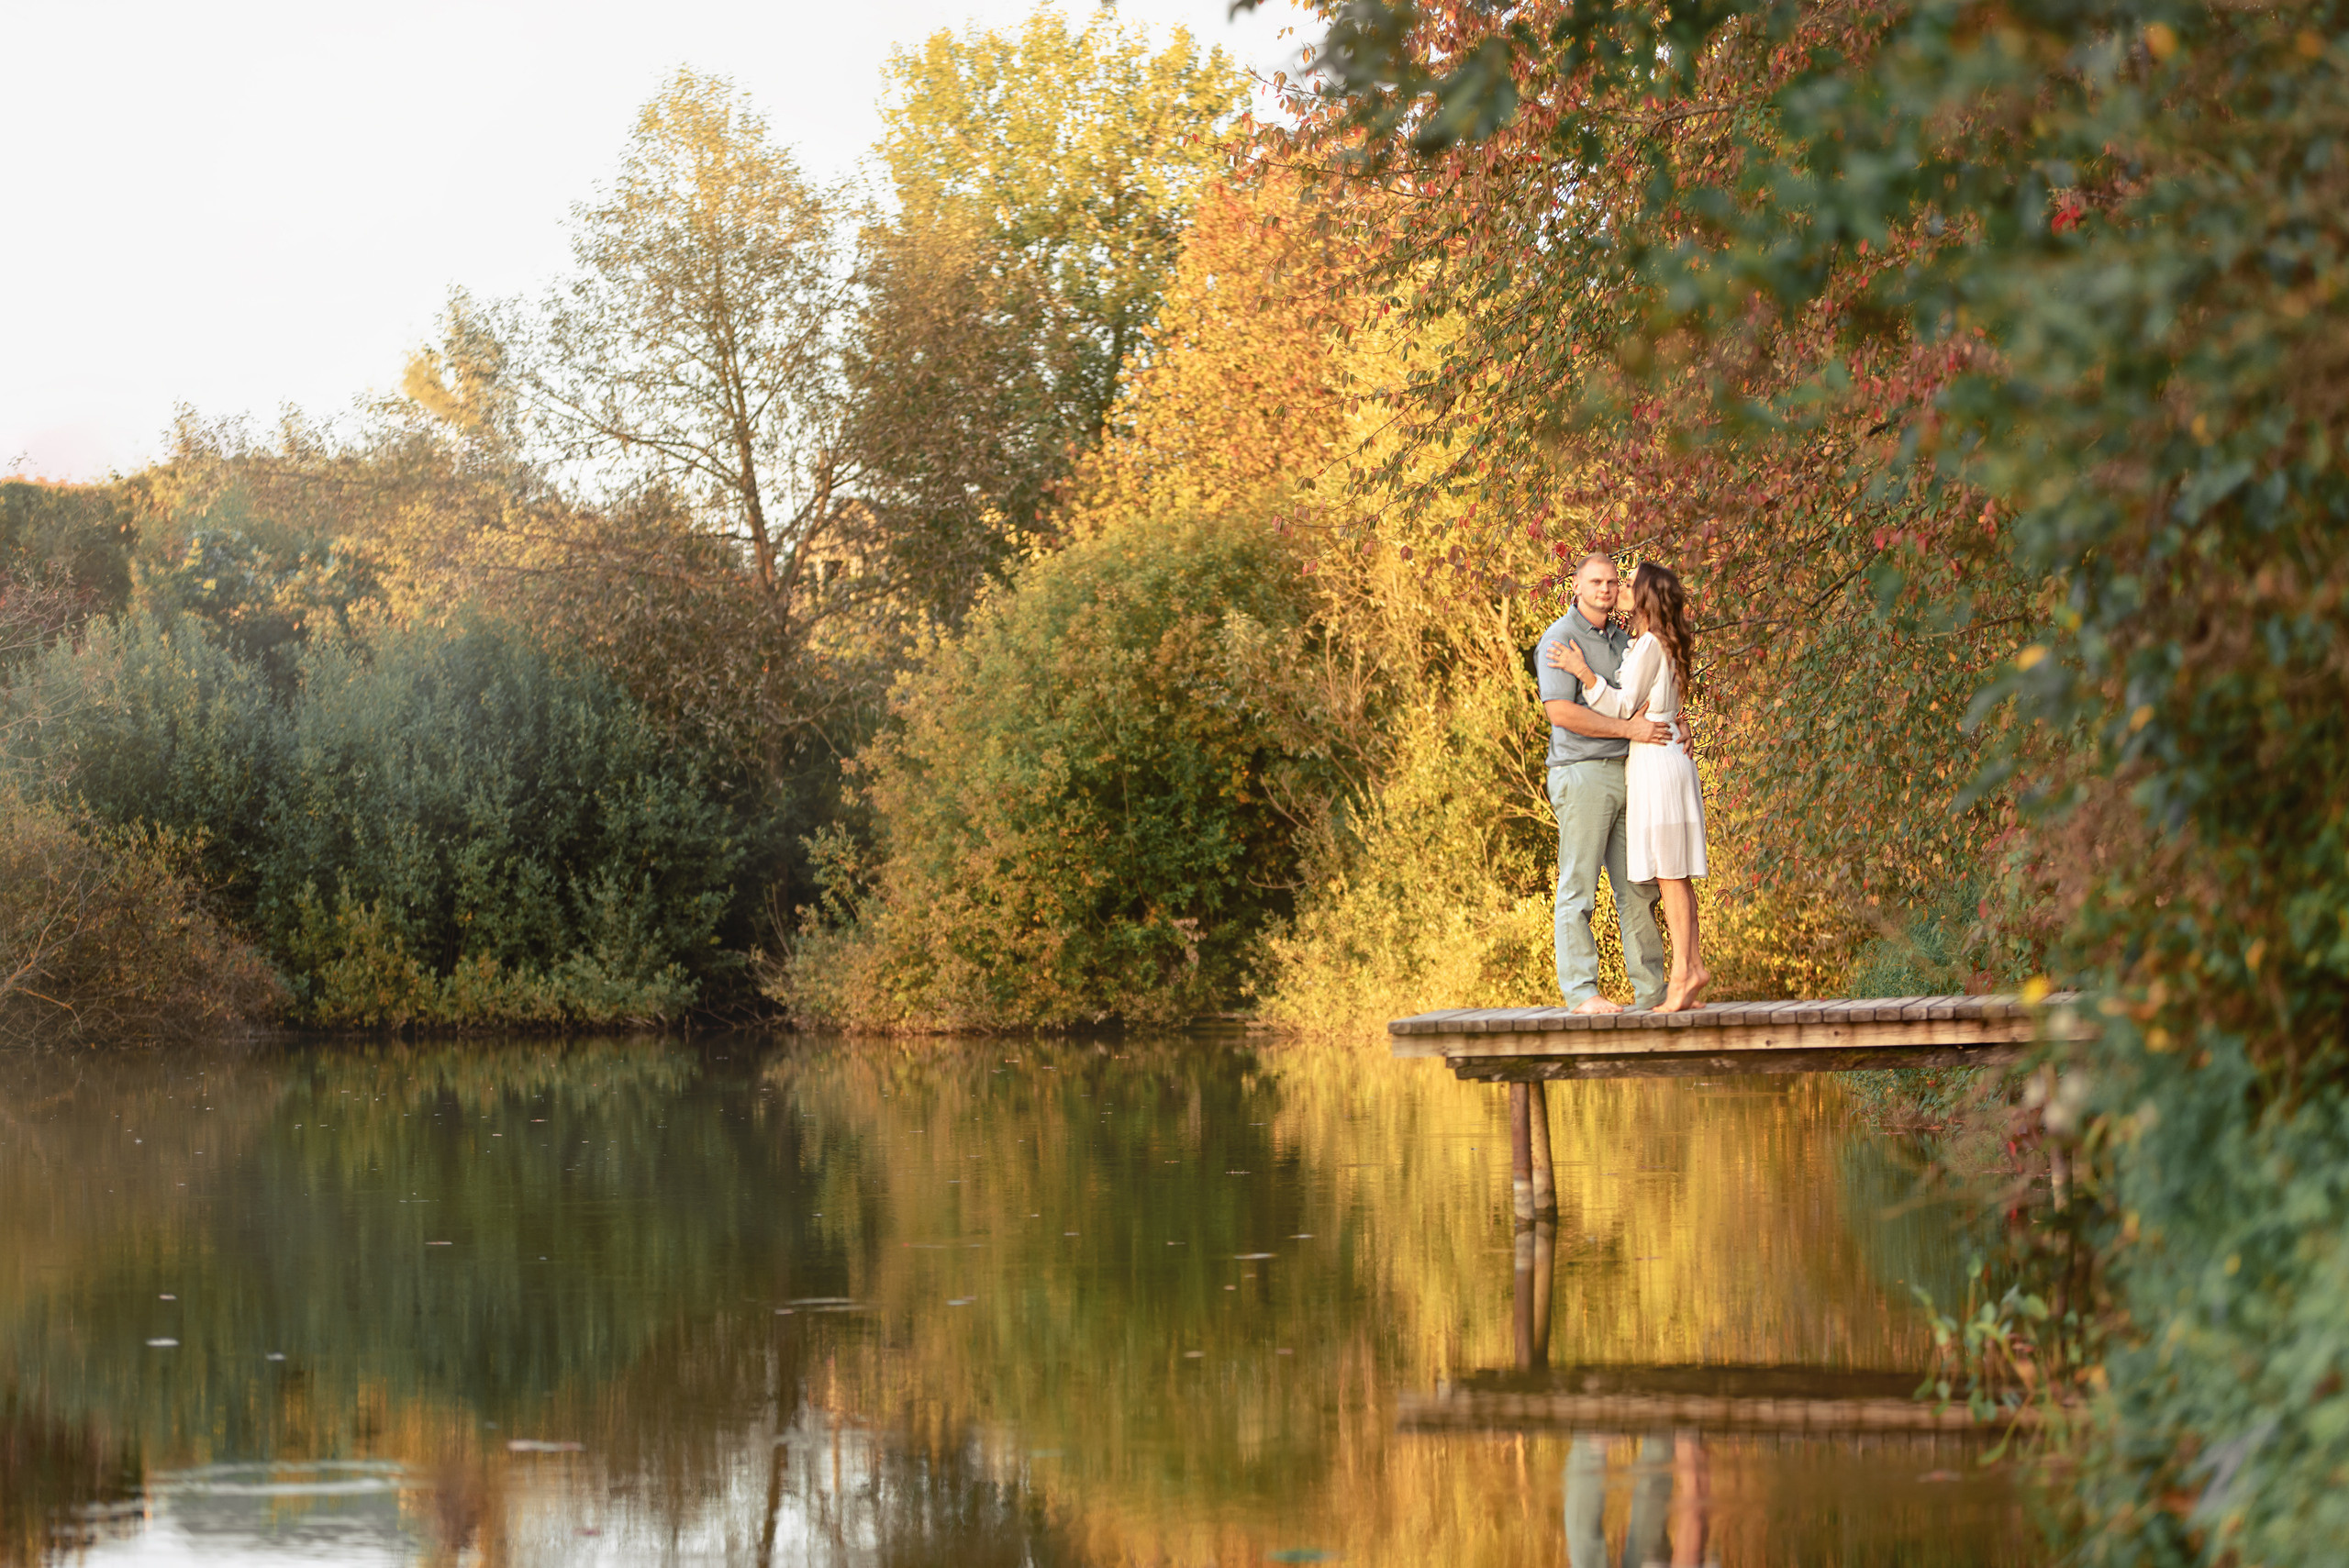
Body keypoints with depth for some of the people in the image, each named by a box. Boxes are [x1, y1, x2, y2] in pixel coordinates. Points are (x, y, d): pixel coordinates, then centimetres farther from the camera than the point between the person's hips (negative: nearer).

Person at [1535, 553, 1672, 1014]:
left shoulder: (1621, 640, 18)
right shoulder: (1560, 638, -6)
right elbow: (1561, 712, -17)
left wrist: (1676, 725, 2)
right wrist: (1628, 728, -20)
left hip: (1626, 772, 8)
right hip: (1582, 773, -8)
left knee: (1637, 889, 8)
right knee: (1578, 890, -5)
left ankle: (1652, 989, 12)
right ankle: (1581, 991, -5)